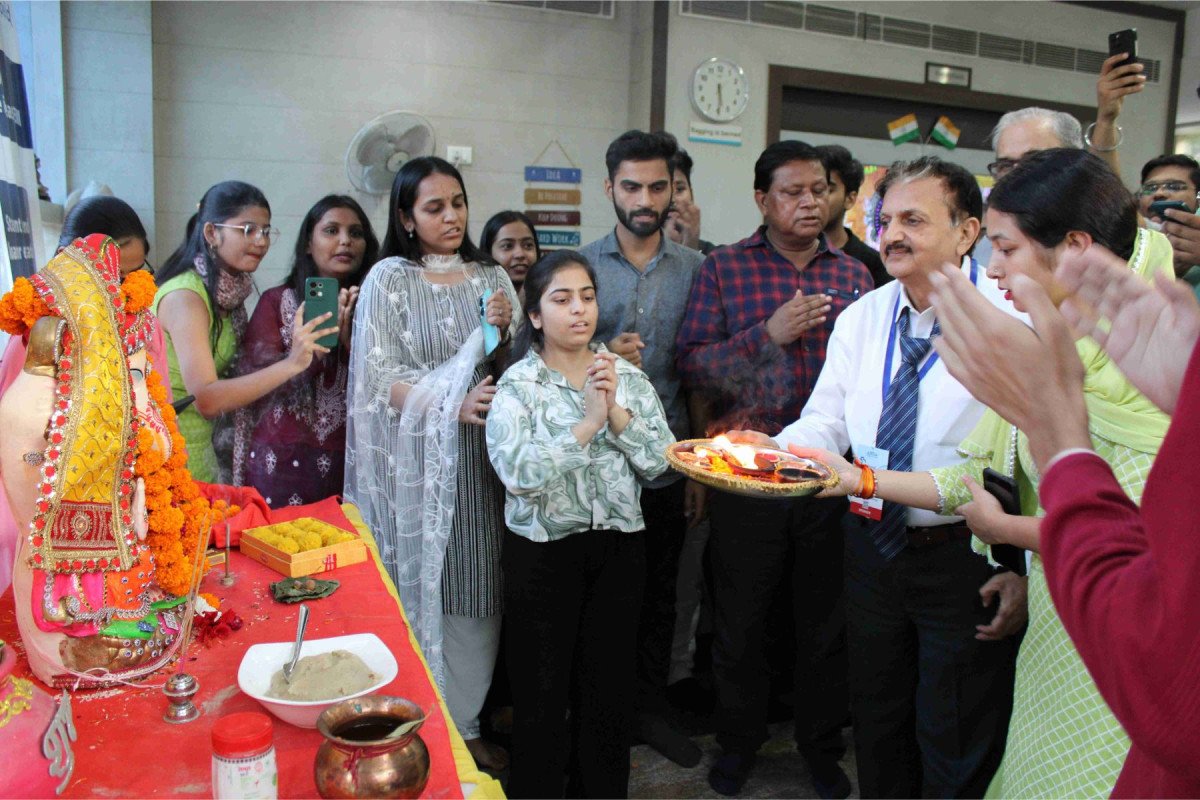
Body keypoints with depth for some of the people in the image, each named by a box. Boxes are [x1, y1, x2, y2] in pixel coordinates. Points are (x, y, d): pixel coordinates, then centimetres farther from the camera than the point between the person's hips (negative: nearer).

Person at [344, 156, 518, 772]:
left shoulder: (491, 278, 11)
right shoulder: (389, 280, 0)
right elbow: (380, 379, -7)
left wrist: (502, 333, -7)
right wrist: (452, 405, -19)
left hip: (480, 459, 4)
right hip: (416, 461, -3)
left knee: (476, 589, 7)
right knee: (420, 587, 3)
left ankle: (465, 722, 24)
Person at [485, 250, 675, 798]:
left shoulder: (629, 377, 3)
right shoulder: (517, 385, -7)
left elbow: (660, 463, -4)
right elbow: (517, 473, -22)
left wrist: (617, 413, -17)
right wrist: (587, 422, -25)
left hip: (619, 547, 3)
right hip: (543, 551, -3)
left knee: (609, 688, 15)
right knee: (542, 692, 9)